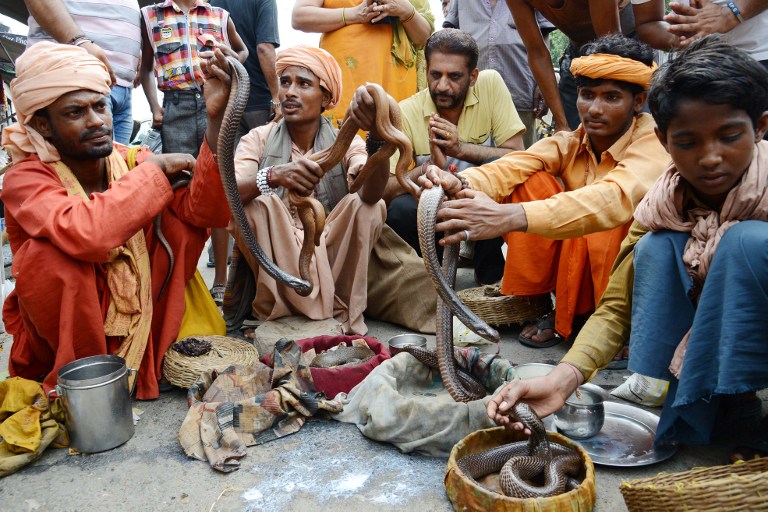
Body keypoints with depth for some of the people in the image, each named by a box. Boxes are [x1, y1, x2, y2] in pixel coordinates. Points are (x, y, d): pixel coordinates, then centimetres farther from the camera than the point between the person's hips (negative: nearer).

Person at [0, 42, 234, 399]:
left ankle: (148, 352, -3)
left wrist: (215, 118, -34)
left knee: (182, 220, -14)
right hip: (61, 336, -3)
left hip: (136, 313, 4)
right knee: (52, 257, -33)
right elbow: (85, 234, -42)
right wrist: (153, 170, -29)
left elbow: (207, 212, -23)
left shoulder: (134, 161, -8)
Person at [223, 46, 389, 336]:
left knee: (368, 205, -21)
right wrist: (273, 176, -43)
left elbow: (371, 193, -27)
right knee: (255, 202, -25)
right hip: (271, 266, 0)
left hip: (331, 263, 1)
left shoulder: (345, 144, -3)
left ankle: (340, 312, -11)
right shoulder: (259, 140, -2)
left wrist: (377, 135, -47)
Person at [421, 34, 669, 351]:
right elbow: (513, 165, -21)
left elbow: (617, 197, -40)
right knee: (532, 183, -12)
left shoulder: (653, 141, -17)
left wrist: (510, 216, -54)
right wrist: (461, 184, -46)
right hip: (578, 271, 5)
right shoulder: (570, 143, -1)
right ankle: (561, 311, -5)